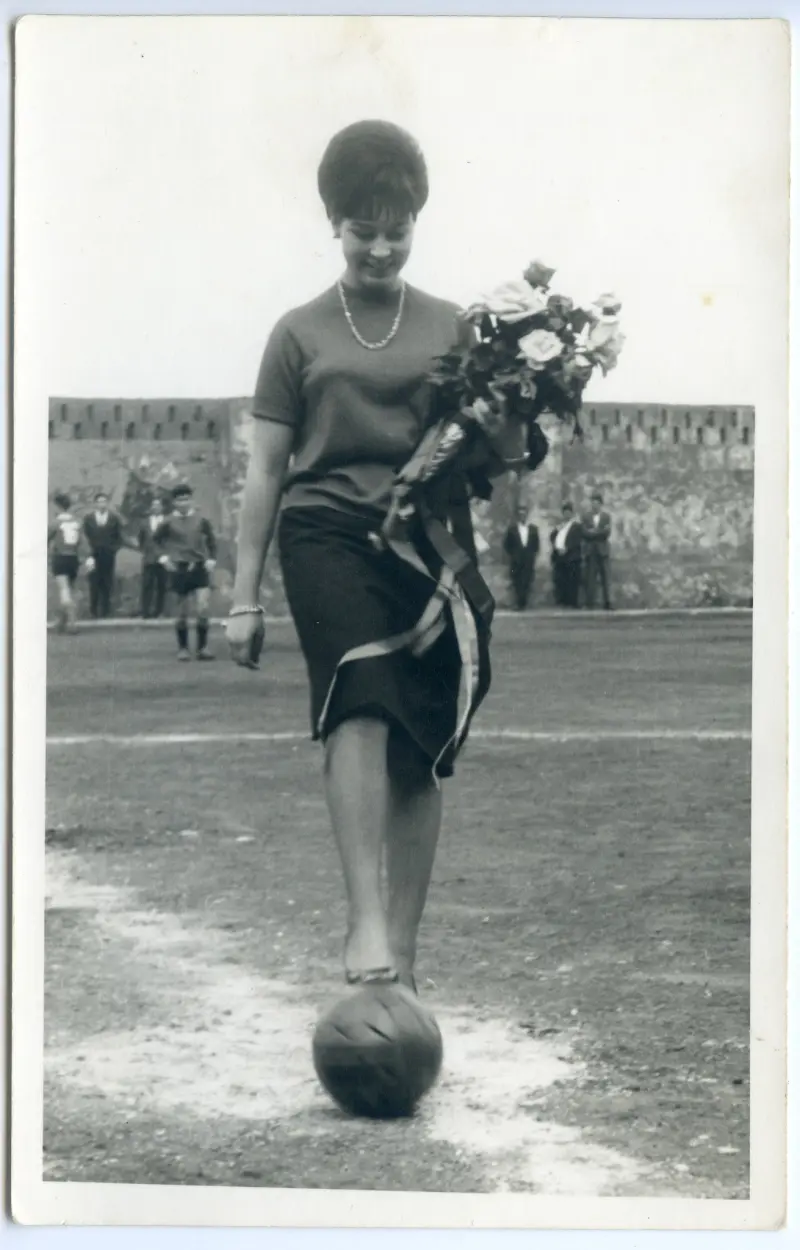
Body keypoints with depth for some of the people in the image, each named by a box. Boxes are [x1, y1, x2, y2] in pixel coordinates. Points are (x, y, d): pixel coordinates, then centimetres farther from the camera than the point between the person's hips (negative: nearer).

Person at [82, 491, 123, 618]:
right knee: (94, 584, -3)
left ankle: (105, 611, 5)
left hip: (108, 556, 0)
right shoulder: (88, 519, 5)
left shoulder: (114, 518, 5)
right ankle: (94, 611, 2)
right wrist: (89, 554, -3)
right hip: (94, 556, 0)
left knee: (107, 584, 1)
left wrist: (113, 550, -5)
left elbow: (119, 538, 7)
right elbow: (86, 538, 6)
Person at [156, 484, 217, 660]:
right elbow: (156, 539, 13)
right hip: (179, 569, 0)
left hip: (200, 568, 1)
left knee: (203, 609, -10)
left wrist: (211, 559, 4)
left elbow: (211, 540, 13)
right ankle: (183, 649, 15)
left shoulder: (201, 519, 2)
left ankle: (203, 647, 0)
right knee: (182, 613, 4)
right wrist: (164, 556, 2)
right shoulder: (169, 522, -1)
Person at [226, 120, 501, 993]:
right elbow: (266, 469, 10)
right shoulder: (300, 334, 10)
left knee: (421, 755, 1)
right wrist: (244, 598, 6)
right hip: (328, 535, -2)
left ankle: (402, 955, 9)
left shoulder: (450, 330, 12)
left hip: (429, 544, 2)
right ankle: (366, 921, -31)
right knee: (360, 707, -25)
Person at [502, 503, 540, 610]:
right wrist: (511, 555, 0)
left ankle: (524, 602, -5)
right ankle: (518, 603, -1)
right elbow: (506, 544, 6)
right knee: (517, 583, -4)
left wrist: (533, 555, 4)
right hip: (516, 560, -1)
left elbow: (536, 544, 13)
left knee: (527, 583, -8)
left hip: (529, 561, 1)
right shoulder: (512, 528, 4)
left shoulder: (533, 529, 9)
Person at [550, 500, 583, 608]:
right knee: (559, 582, 1)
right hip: (559, 557, 6)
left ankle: (572, 603, -10)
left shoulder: (577, 526, 3)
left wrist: (566, 549, -16)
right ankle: (561, 603, 3)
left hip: (571, 558, -6)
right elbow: (552, 537, 19)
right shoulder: (560, 526, 25)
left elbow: (577, 541, -8)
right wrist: (557, 529, 0)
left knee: (572, 582, -9)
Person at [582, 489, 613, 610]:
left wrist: (593, 532, -8)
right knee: (590, 577, -3)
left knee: (604, 577, -1)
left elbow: (607, 532, -3)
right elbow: (585, 533, -2)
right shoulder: (586, 517, 7)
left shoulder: (606, 516, 6)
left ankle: (607, 603, -1)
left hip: (602, 550, 0)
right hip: (590, 550, 0)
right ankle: (590, 603, -4)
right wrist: (599, 532, -11)